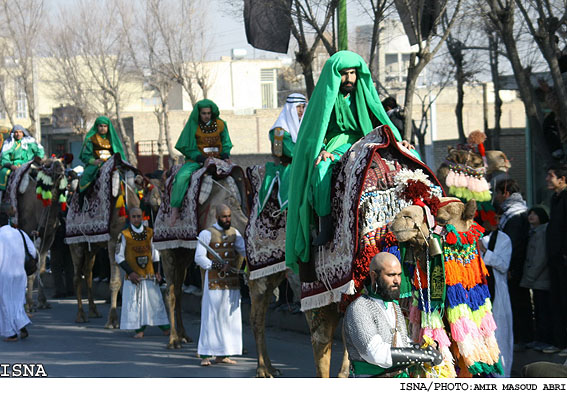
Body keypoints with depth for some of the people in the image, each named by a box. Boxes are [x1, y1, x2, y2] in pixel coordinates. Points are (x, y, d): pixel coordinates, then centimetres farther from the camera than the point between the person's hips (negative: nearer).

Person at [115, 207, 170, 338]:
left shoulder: (149, 233, 6)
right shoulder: (125, 235, -5)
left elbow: (154, 253, 15)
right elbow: (119, 256, -4)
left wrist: (157, 271, 7)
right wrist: (130, 272, -12)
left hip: (149, 274, 2)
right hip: (133, 276, -2)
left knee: (155, 299, 4)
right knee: (135, 302, -2)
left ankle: (165, 328, 11)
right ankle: (139, 330, 6)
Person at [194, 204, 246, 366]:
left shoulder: (234, 233, 13)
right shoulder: (206, 234, -2)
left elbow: (245, 250, 6)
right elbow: (199, 257, -9)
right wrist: (217, 266, -21)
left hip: (232, 281, 5)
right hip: (214, 282, -5)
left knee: (229, 316, 4)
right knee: (211, 316, -7)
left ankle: (222, 354, 9)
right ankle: (206, 354, -4)